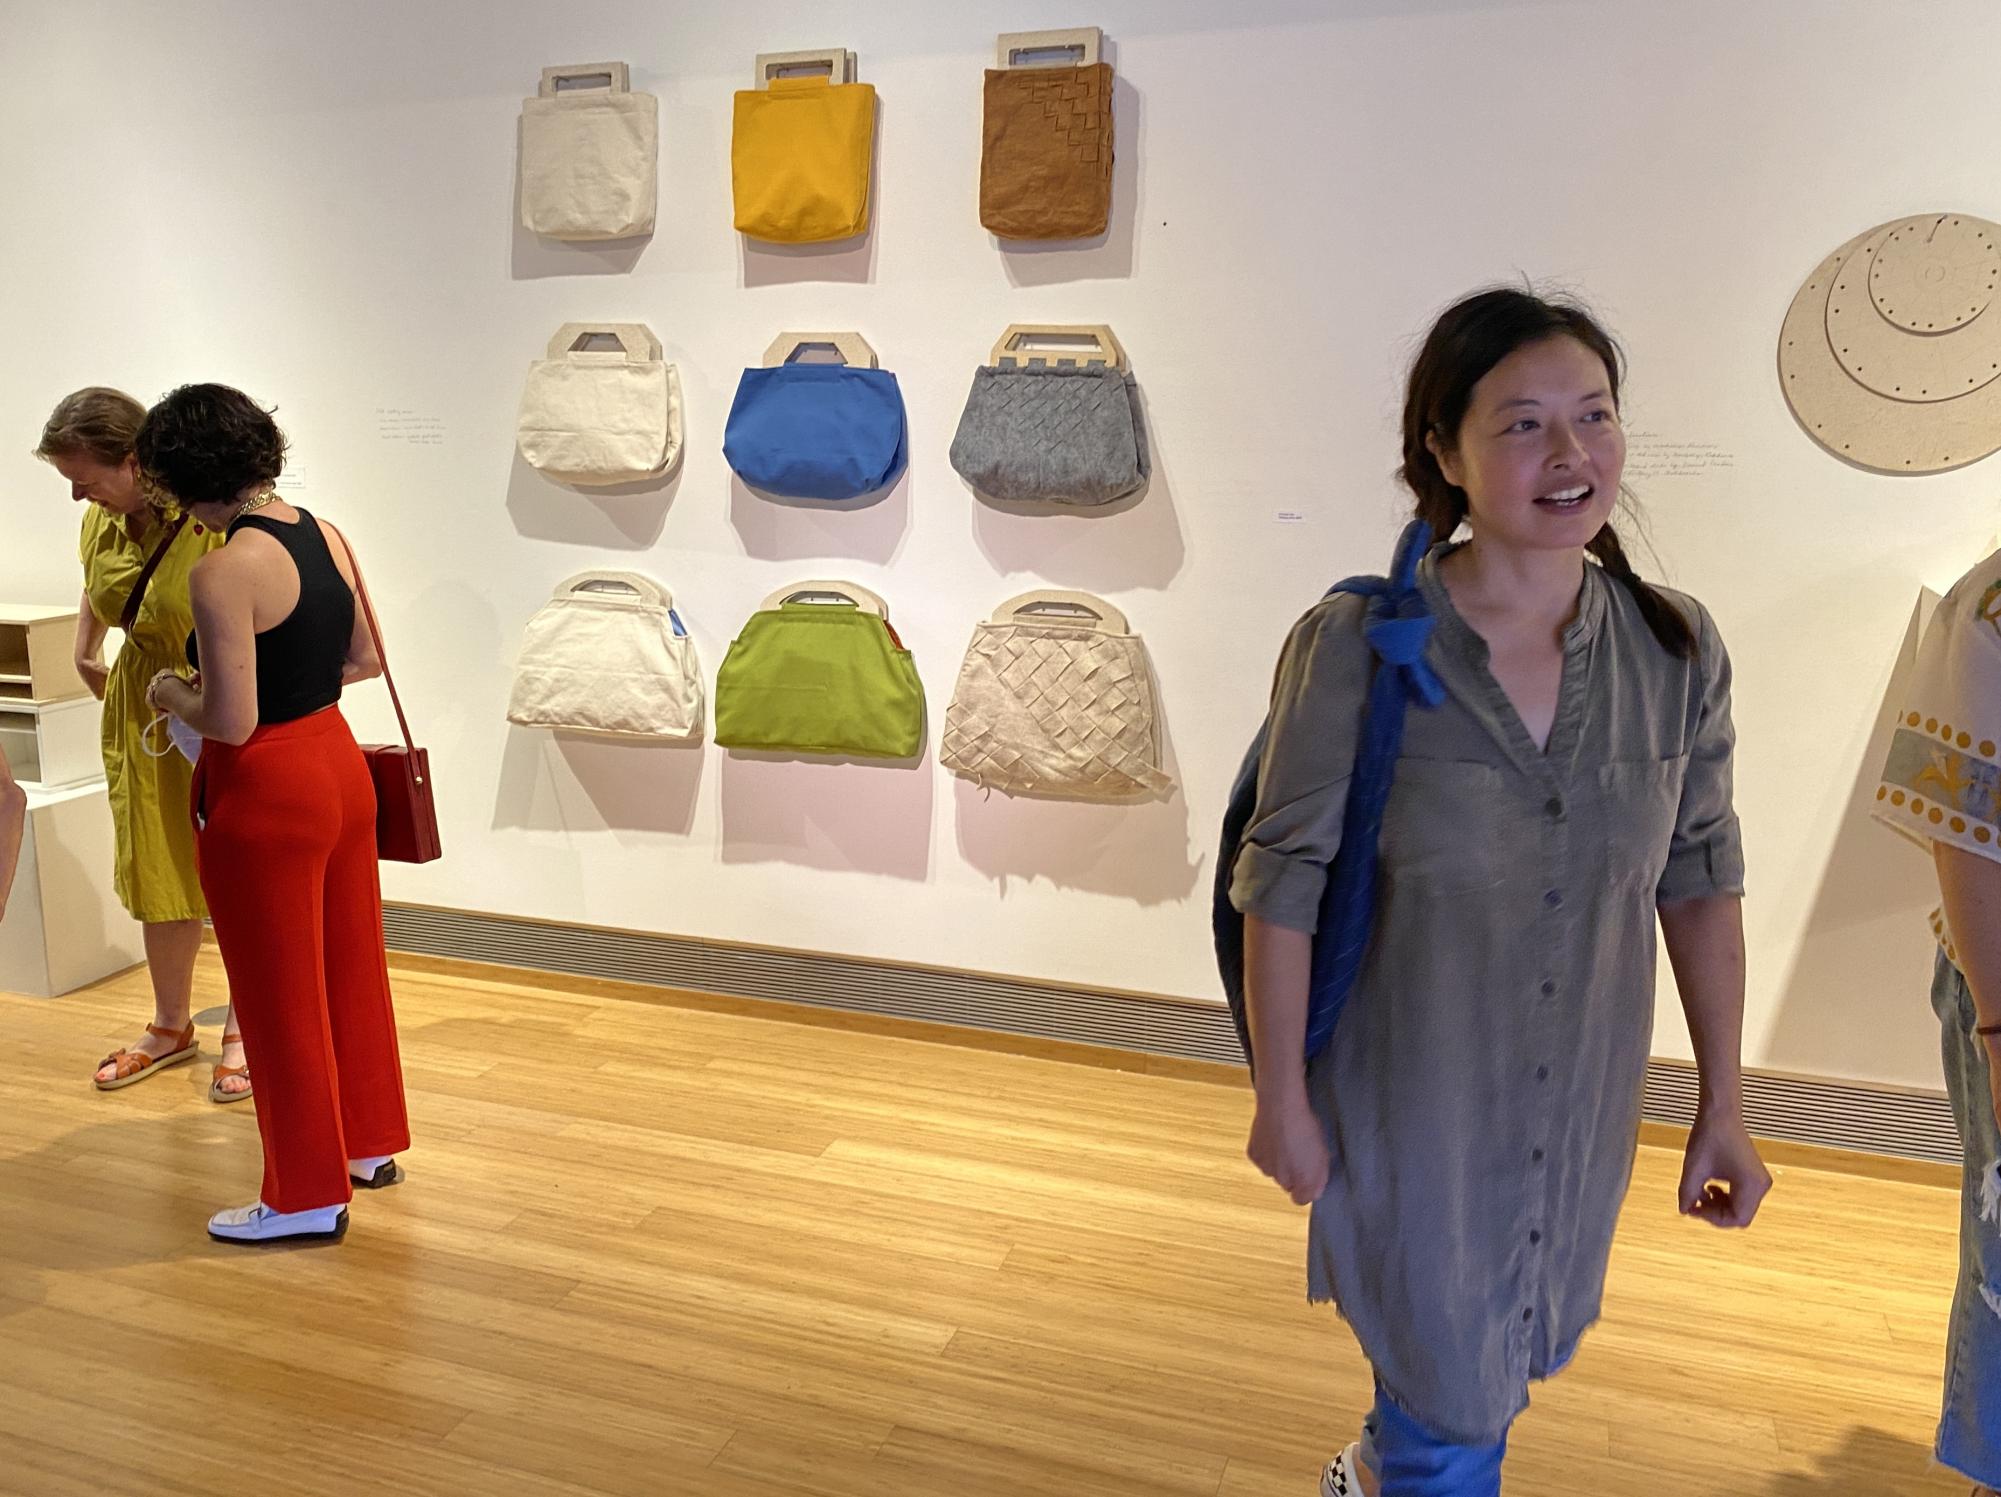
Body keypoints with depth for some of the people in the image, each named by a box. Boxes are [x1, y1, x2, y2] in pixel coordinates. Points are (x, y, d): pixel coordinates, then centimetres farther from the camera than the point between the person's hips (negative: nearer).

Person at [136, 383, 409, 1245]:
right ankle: (370, 1140, 37)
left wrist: (172, 694, -3)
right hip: (339, 764, 8)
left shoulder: (224, 572, -22)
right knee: (349, 964, 20)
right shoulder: (326, 536, 2)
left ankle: (308, 1195, 21)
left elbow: (231, 720, -22)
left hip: (266, 794, -8)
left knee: (280, 994, 7)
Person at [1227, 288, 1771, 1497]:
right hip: (1411, 1110, -4)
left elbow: (1700, 880, -1)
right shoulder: (1355, 646, -20)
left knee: (1525, 1348, 27)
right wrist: (1282, 1099, -8)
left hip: (1582, 1109, 5)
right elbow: (1283, 882, -14)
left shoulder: (1677, 649, -9)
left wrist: (1725, 1107, 3)